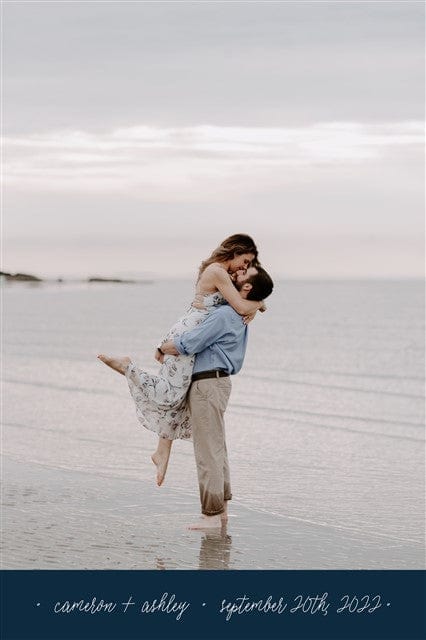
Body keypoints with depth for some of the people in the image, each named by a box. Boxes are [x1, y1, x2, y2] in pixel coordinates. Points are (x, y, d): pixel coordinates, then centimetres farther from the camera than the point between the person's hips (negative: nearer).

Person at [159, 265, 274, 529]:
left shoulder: (224, 315, -18)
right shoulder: (240, 316, 13)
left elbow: (182, 346, -19)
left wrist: (162, 347, 1)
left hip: (208, 383, -10)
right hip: (217, 381, 10)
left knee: (208, 450, -7)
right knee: (217, 448, 14)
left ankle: (211, 514, -5)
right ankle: (221, 508, 19)